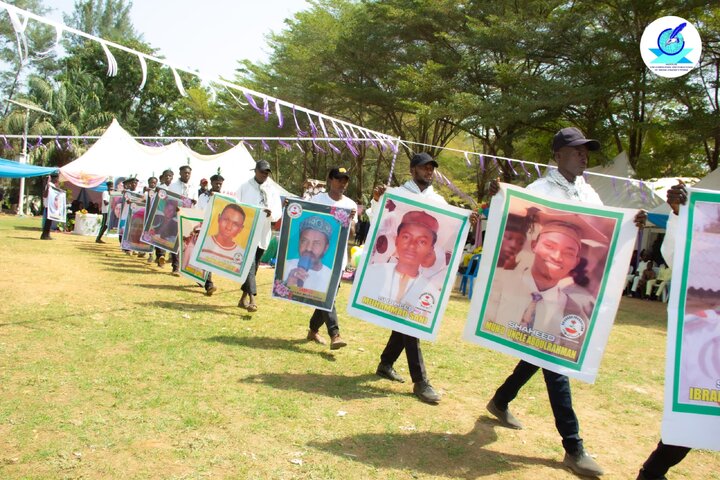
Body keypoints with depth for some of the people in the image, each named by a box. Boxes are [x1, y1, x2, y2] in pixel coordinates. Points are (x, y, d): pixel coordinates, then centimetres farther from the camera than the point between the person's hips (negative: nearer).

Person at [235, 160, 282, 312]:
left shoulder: (273, 190, 10)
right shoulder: (244, 187, 6)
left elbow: (278, 213, 4)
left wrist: (271, 213, -19)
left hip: (263, 233, 3)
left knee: (254, 265, 10)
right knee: (249, 263, -16)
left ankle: (244, 298, 23)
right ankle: (252, 298, -23)